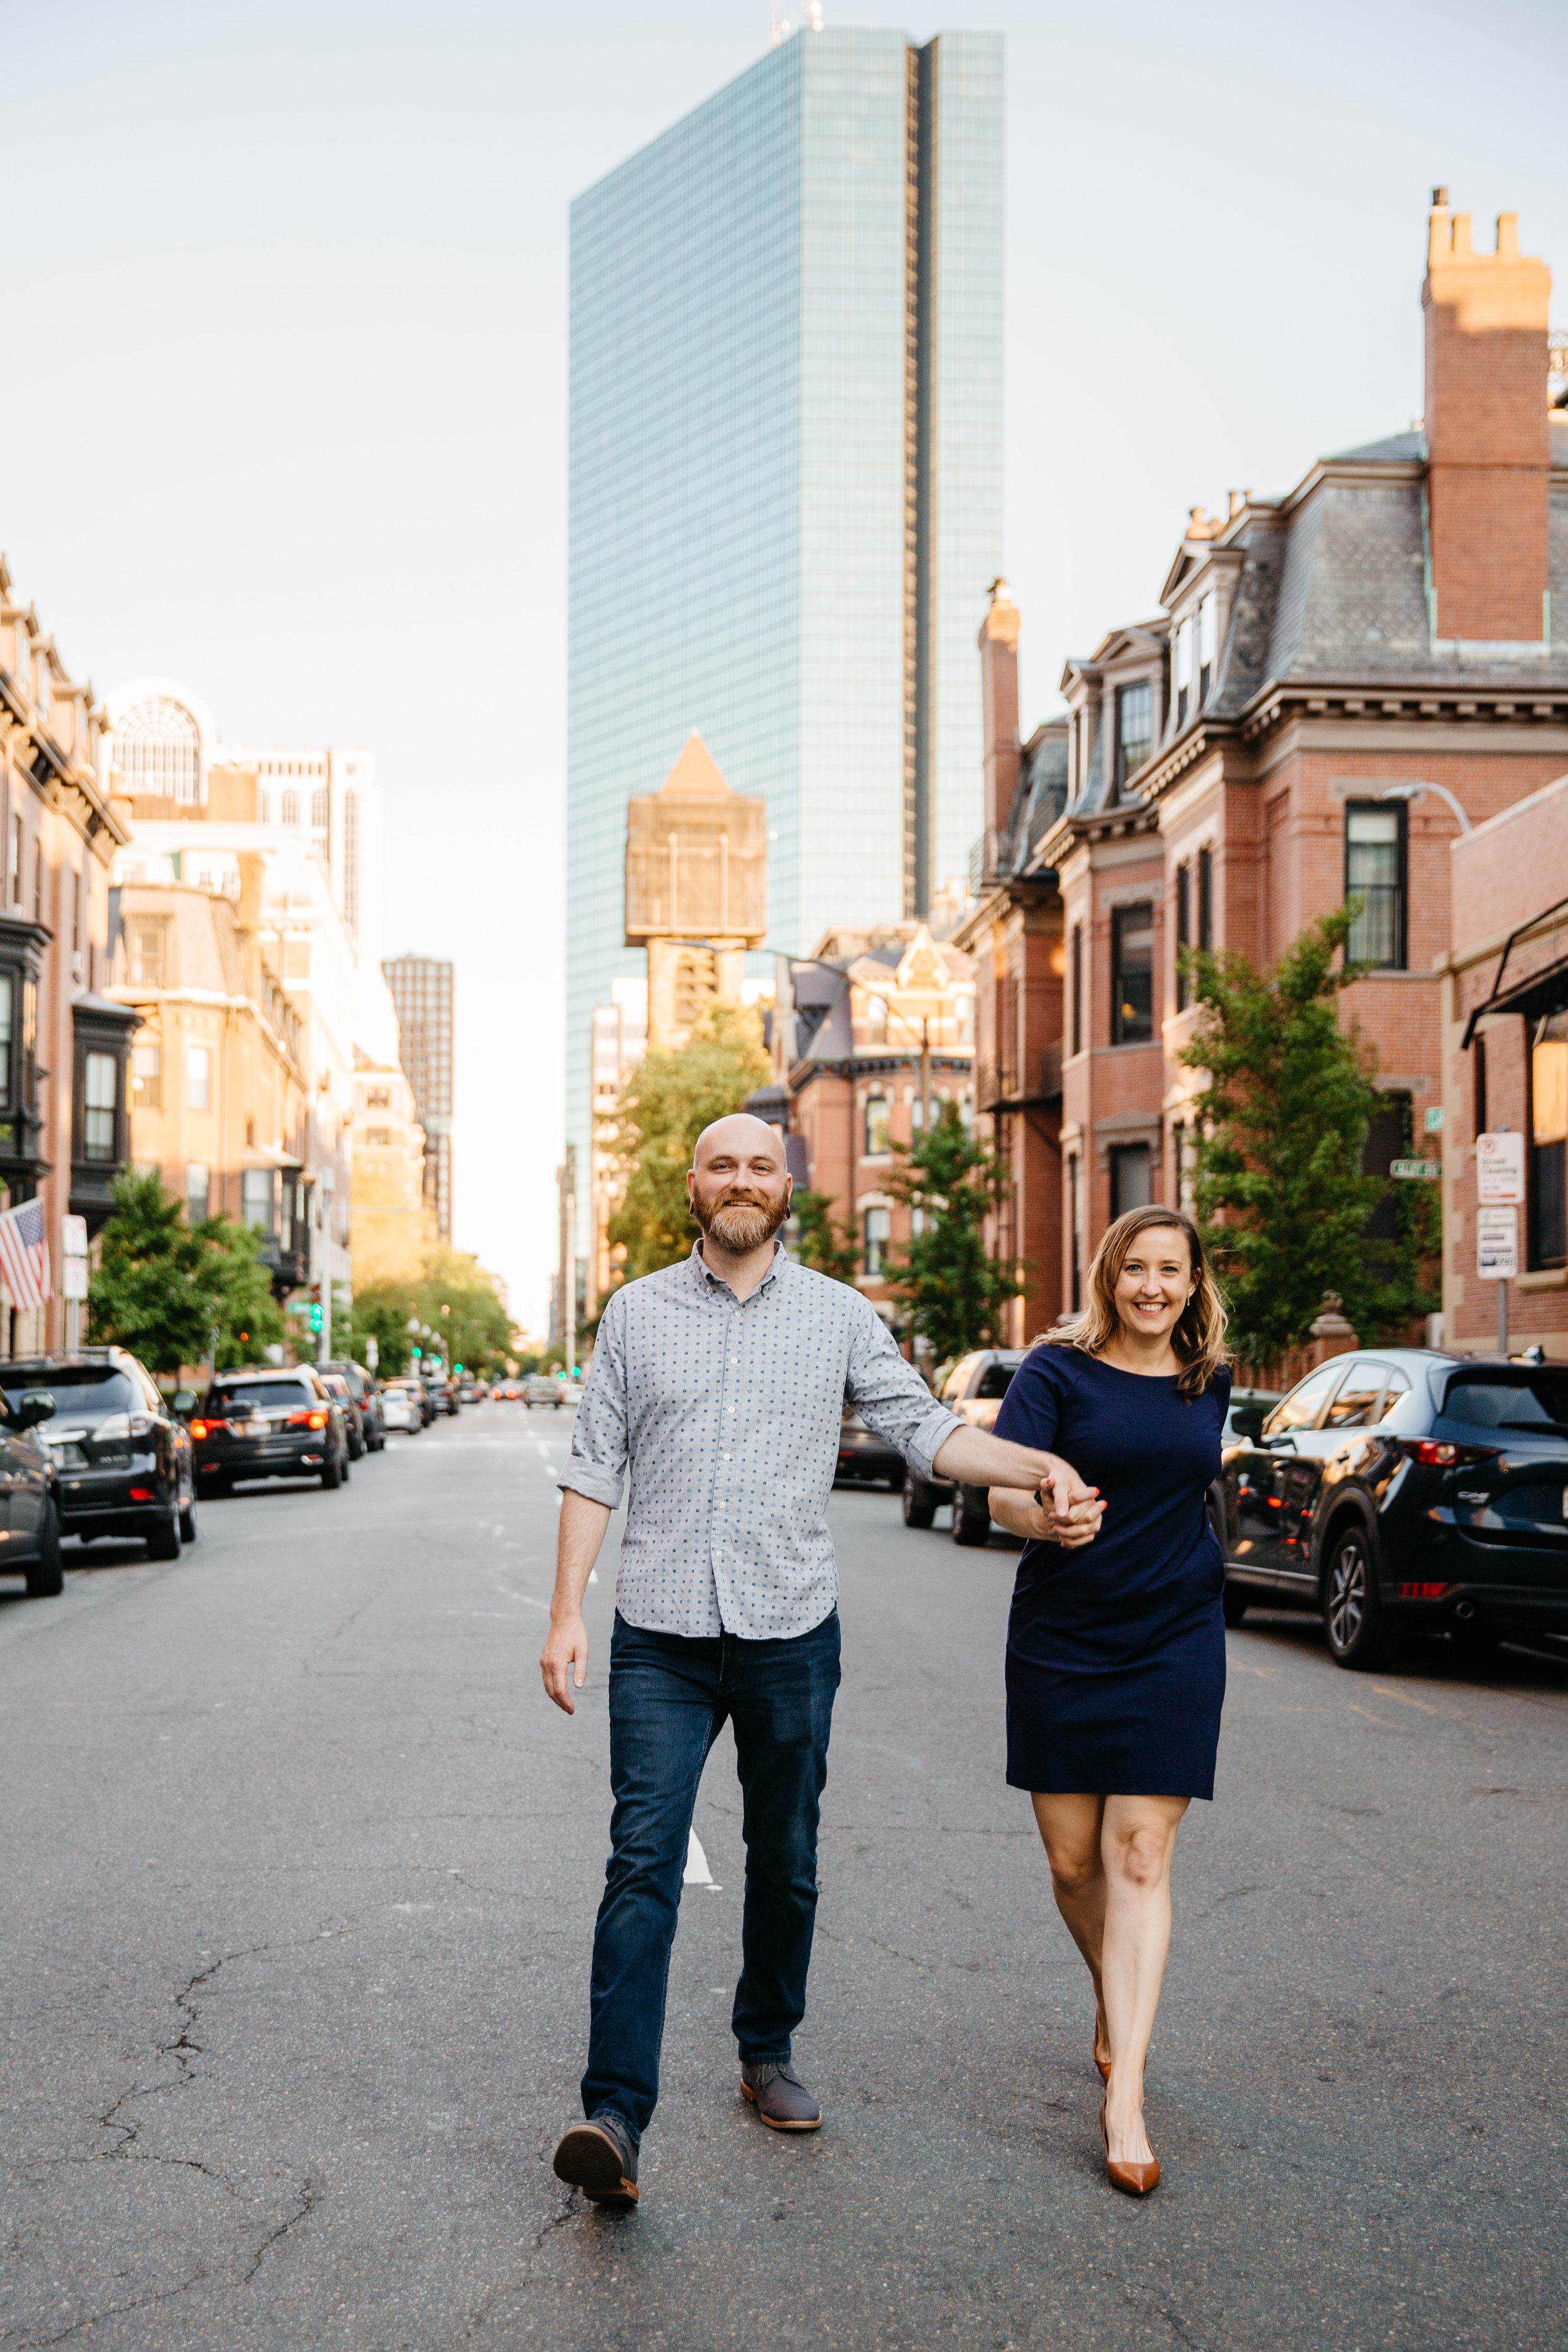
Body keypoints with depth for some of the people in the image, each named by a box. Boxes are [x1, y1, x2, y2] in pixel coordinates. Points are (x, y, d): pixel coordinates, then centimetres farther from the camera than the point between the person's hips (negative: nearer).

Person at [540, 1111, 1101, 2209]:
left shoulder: (839, 1315, 5)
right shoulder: (638, 1312, 6)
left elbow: (925, 1428, 3)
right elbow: (593, 1469, 6)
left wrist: (1041, 1467, -13)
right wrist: (568, 1610, -1)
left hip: (790, 1634, 1)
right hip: (661, 1637, -1)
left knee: (786, 1863, 12)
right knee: (644, 1861, -10)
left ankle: (768, 2055, 32)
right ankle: (615, 2117, -12)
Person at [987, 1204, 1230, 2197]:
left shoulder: (1208, 1383, 7)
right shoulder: (1058, 1371, -5)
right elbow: (1003, 1491, -17)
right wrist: (1045, 1518, -37)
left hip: (1174, 1644, 1)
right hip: (1062, 1642, -1)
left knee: (1140, 1854, -7)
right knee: (1073, 1863, 6)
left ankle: (1125, 2093, -8)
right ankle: (1115, 2000, 36)